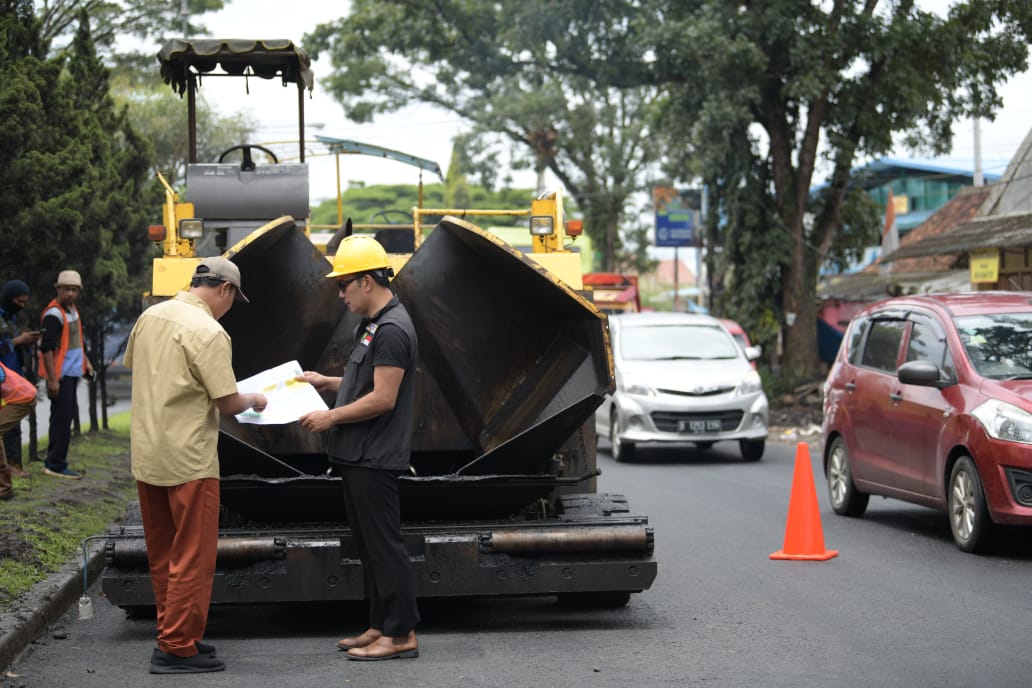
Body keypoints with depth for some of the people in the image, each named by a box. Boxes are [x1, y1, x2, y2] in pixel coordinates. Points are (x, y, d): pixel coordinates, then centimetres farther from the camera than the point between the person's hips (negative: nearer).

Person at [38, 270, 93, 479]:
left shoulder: (72, 310, 14)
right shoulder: (54, 314, -16)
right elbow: (46, 347, -21)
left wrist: (85, 360, 22)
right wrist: (52, 379, -24)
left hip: (72, 373, 10)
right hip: (60, 375, -10)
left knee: (66, 416, 14)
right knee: (62, 417, -7)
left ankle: (54, 461, 22)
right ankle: (56, 464, -2)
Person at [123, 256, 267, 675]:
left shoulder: (149, 317, 6)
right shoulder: (208, 332, -17)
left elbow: (132, 367, 21)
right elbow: (228, 403, -16)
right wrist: (255, 401, 4)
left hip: (146, 455, 8)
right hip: (188, 460, -8)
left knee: (162, 554, 16)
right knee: (192, 558, 0)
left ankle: (171, 634, 25)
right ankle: (177, 648, 2)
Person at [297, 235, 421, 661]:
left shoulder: (392, 330, -17)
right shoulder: (373, 325, 16)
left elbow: (383, 397, -21)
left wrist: (332, 417, -15)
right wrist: (326, 383, 17)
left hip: (375, 460, -11)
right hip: (358, 457, 11)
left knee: (384, 545, -6)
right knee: (369, 545, 14)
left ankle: (402, 635, -2)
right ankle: (380, 627, 21)